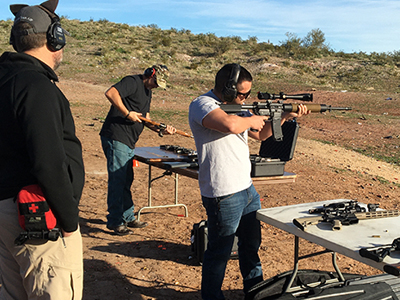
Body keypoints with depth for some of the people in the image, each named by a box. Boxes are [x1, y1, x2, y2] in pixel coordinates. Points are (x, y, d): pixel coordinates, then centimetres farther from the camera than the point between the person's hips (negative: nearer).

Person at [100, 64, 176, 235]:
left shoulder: (147, 91, 21)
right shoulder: (133, 82, -10)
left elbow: (145, 118, 21)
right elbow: (110, 93, -25)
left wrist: (161, 130, 6)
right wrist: (127, 113, -23)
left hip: (129, 143, 10)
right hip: (116, 138, -10)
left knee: (126, 181, 16)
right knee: (117, 181, -4)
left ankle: (128, 217, 27)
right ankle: (115, 222, 4)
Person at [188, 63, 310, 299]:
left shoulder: (236, 106, 11)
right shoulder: (202, 105, -16)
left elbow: (261, 134, 21)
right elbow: (230, 124, -37)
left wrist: (285, 117, 8)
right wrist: (251, 120, -17)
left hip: (247, 189, 9)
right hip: (223, 195, -9)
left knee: (252, 242, 22)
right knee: (220, 251, 5)